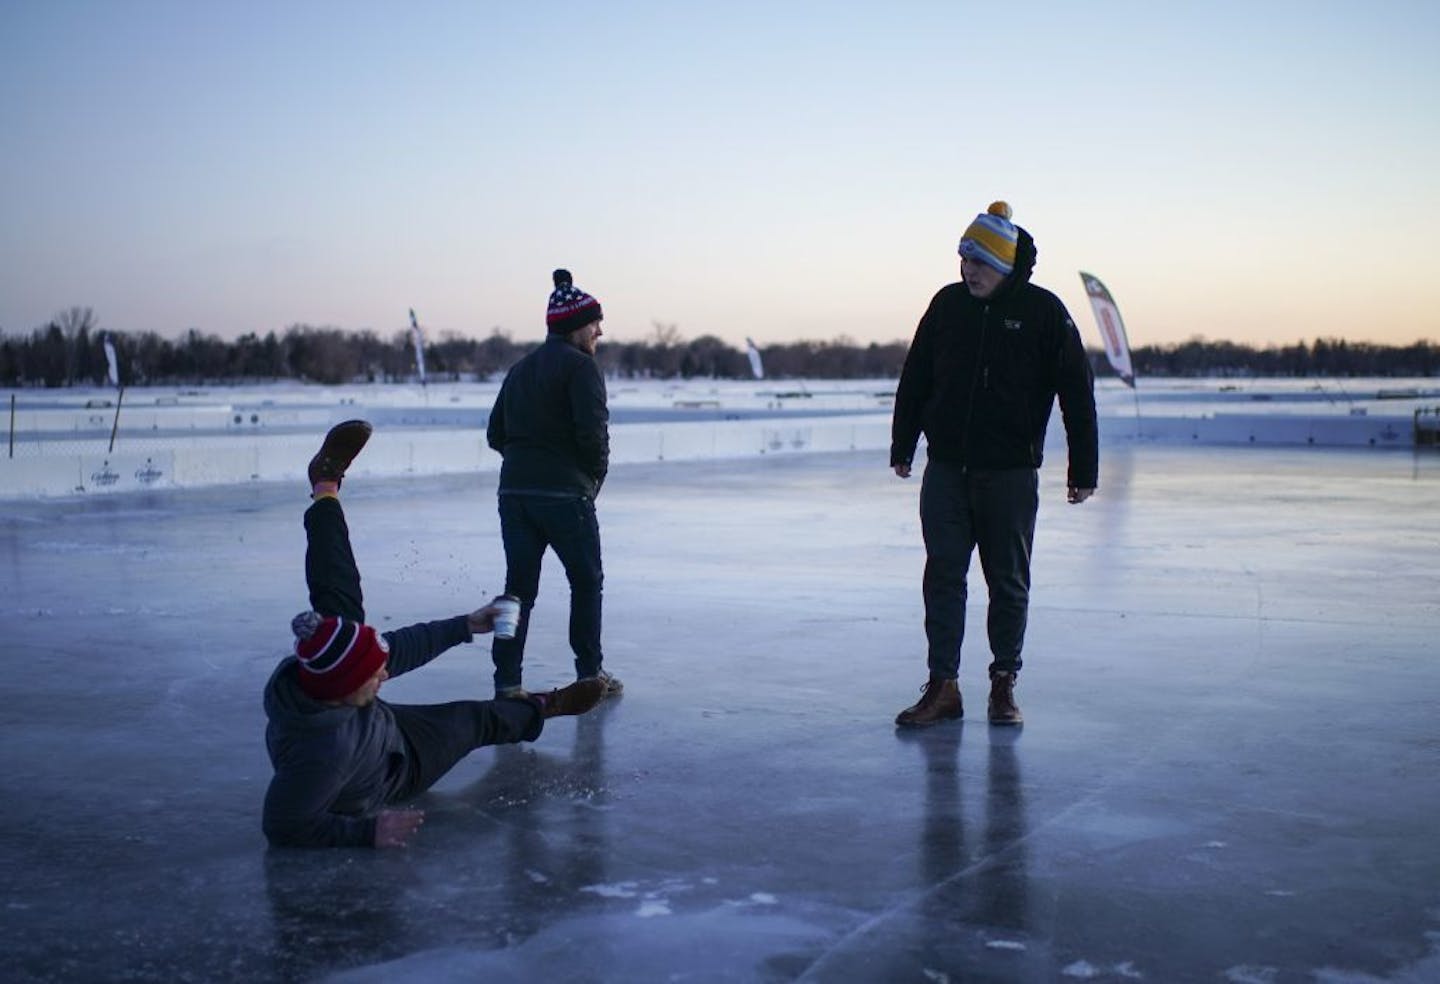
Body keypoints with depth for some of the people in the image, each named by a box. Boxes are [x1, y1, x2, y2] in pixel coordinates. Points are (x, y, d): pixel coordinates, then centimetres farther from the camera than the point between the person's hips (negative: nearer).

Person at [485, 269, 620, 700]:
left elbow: (496, 434, 15)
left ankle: (507, 681, 5)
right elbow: (592, 430, -17)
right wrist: (596, 472, 0)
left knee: (519, 586, 8)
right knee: (587, 581, 10)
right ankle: (589, 672, 14)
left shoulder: (520, 369, 17)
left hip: (514, 491, 6)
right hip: (565, 492, -6)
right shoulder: (580, 365, -7)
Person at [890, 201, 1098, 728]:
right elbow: (914, 380, 15)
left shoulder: (1044, 312, -3)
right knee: (942, 577, 0)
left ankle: (1004, 684, 18)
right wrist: (902, 447, 15)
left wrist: (1083, 471, -3)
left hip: (1011, 473, -2)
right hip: (945, 470, 3)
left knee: (1009, 582, 6)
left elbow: (1077, 394, -1)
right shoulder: (947, 304, 6)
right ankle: (942, 687, 6)